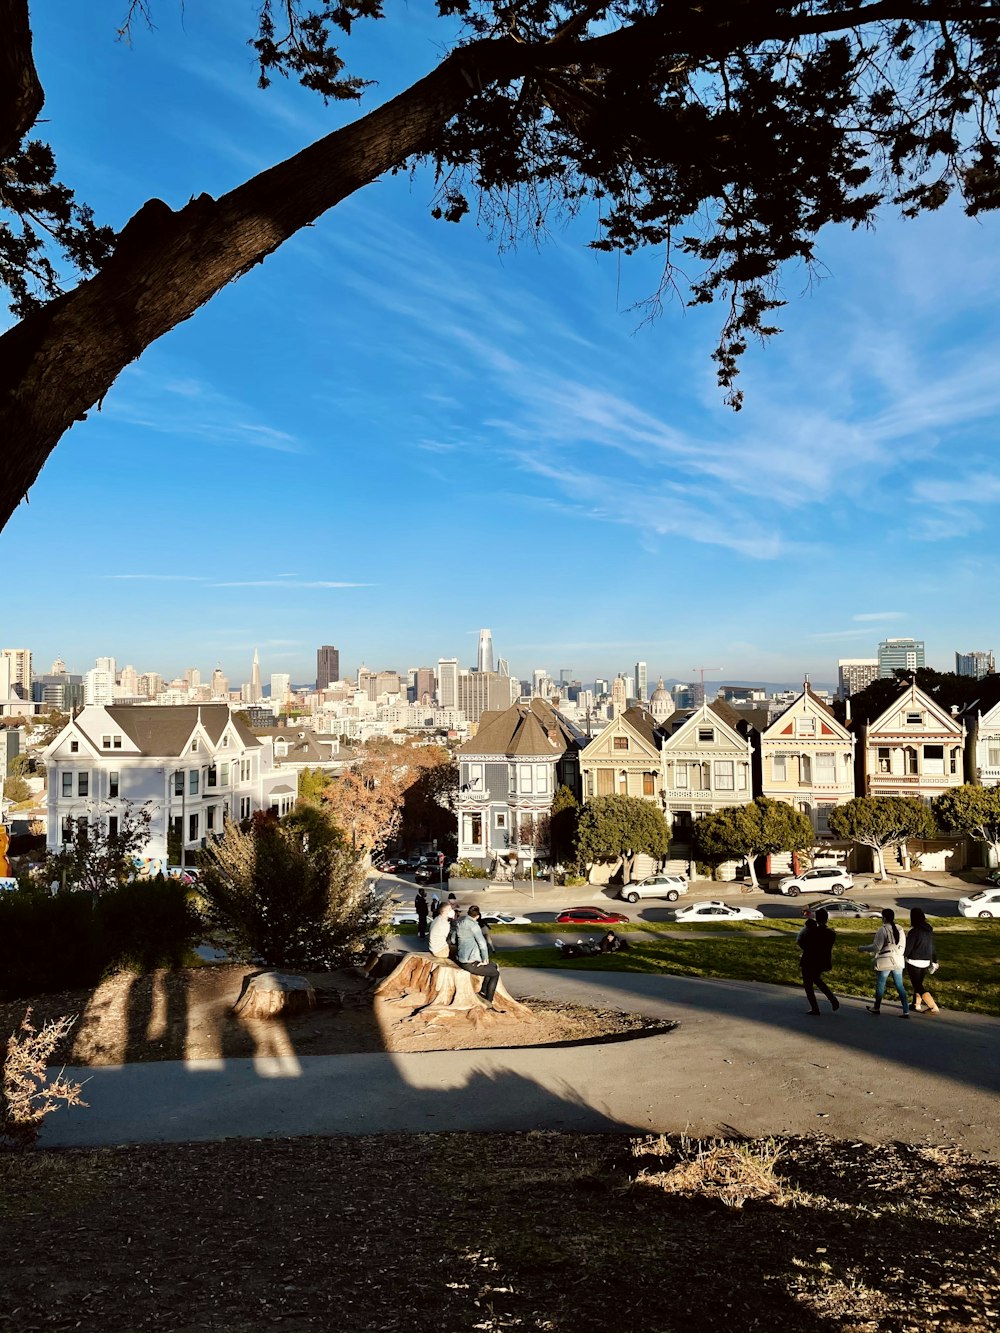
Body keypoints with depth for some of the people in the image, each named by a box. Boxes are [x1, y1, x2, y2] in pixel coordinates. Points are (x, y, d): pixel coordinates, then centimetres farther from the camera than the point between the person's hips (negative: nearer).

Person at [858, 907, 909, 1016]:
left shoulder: (882, 930, -16)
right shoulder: (900, 929, 5)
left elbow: (876, 947, -16)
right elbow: (902, 947, 12)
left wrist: (862, 948, -4)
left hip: (885, 962, -6)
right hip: (898, 962, 6)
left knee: (880, 985, 11)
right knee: (899, 986, 9)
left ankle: (876, 1008, 26)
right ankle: (906, 1011, 3)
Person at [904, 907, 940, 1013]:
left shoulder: (914, 932, -21)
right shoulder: (929, 930, 1)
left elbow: (907, 949, -17)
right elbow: (932, 947, 12)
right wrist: (934, 961, 22)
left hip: (914, 963, -7)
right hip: (925, 963, 7)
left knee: (918, 986, 0)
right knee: (919, 984, 22)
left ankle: (934, 1008, -7)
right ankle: (917, 1005, 32)